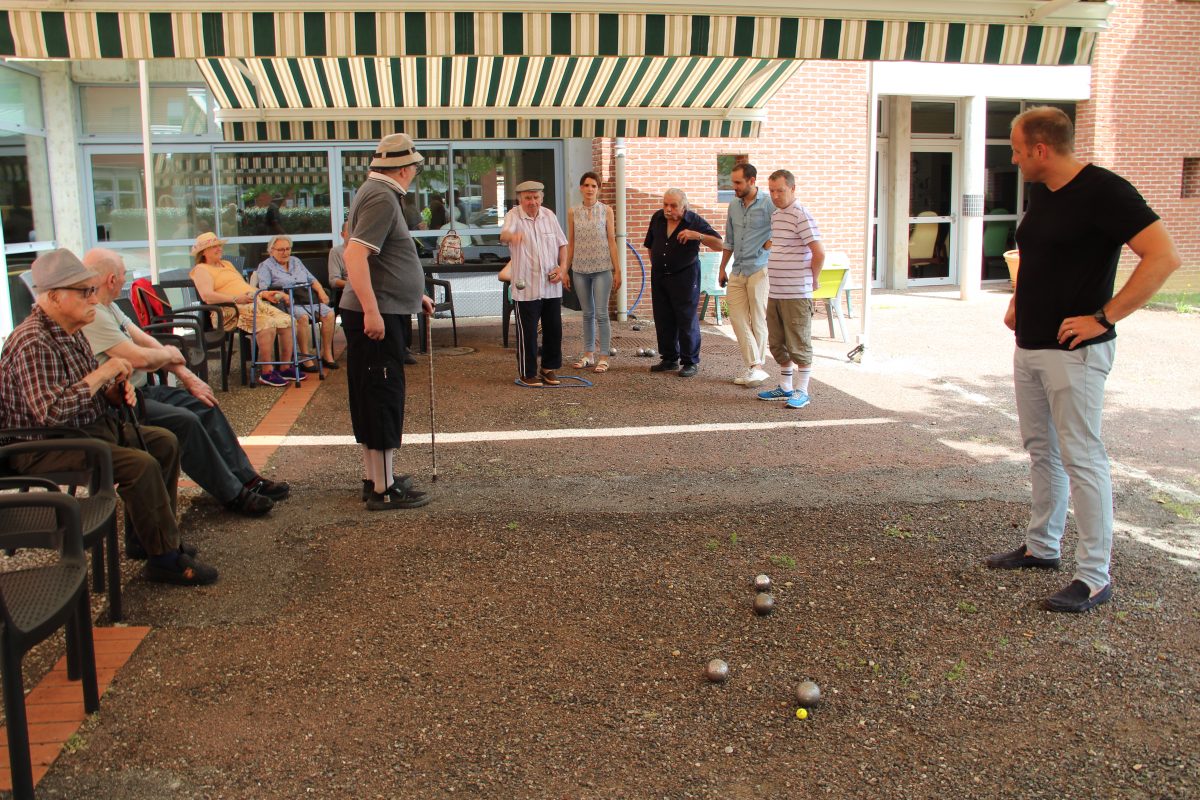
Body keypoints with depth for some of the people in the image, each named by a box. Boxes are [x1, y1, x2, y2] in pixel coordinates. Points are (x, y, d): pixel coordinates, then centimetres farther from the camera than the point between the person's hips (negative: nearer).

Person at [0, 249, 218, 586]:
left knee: (165, 442, 8)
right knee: (141, 465, -27)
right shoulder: (33, 343, -23)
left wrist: (114, 391, -1)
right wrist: (101, 374, -26)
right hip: (46, 447, -11)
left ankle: (153, 535, 14)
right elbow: (50, 413, -33)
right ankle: (164, 558, -14)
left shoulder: (71, 331, 9)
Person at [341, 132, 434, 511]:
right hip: (376, 315, -10)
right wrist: (371, 310, -29)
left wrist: (415, 295, 31)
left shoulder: (376, 192, 18)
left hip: (378, 313, 10)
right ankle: (383, 489, 2)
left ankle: (374, 477, 26)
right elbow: (355, 254, -25)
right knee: (382, 398, -5)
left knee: (372, 398, 15)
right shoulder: (382, 198, -14)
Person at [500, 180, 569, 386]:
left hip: (551, 286, 5)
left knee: (554, 329, 11)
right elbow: (504, 234, -29)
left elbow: (562, 243, 16)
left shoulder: (549, 215, 8)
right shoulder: (514, 216, -7)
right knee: (527, 332, 0)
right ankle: (527, 373, 13)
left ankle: (549, 368, 26)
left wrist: (562, 267, 0)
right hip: (526, 287, -5)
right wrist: (512, 236, -53)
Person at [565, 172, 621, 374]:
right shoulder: (573, 213, 6)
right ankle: (588, 354, 19)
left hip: (602, 268, -3)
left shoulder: (606, 211, 0)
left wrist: (617, 270, -4)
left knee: (601, 314, -4)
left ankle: (603, 357, 1)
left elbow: (612, 242, -1)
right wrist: (565, 270, 8)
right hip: (580, 269, 3)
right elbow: (570, 243, 10)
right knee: (587, 313, 10)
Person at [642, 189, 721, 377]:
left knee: (687, 321, -4)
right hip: (659, 275, 5)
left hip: (684, 277, -5)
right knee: (663, 320, 9)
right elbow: (650, 245, 19)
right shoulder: (657, 218, 3)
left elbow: (719, 244, -16)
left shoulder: (695, 221, -11)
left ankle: (691, 362, 5)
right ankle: (669, 359, 21)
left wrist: (698, 235, -29)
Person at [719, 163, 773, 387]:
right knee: (737, 317, 0)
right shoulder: (734, 205, 12)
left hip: (759, 269, -7)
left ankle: (757, 366, 8)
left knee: (758, 320, 0)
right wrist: (722, 268, 21)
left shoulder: (769, 203, -10)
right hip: (737, 270, 7)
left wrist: (768, 245, -12)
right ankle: (754, 365, 1)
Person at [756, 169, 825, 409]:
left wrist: (812, 280, -6)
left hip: (796, 294, -9)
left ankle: (801, 391, 8)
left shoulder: (801, 216, -14)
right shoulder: (775, 215, 13)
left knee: (799, 345, 0)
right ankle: (785, 388, 27)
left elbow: (819, 253, -17)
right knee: (778, 344, 15)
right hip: (774, 293, 9)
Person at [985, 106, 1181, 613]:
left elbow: (1163, 257, -22)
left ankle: (1094, 577, 3)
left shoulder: (1104, 191, -15)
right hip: (1029, 345, 9)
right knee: (1041, 451, 17)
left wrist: (1104, 318, -23)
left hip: (1074, 350, -9)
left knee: (1082, 459, -5)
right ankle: (1042, 547, 31)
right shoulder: (1039, 192, 11)